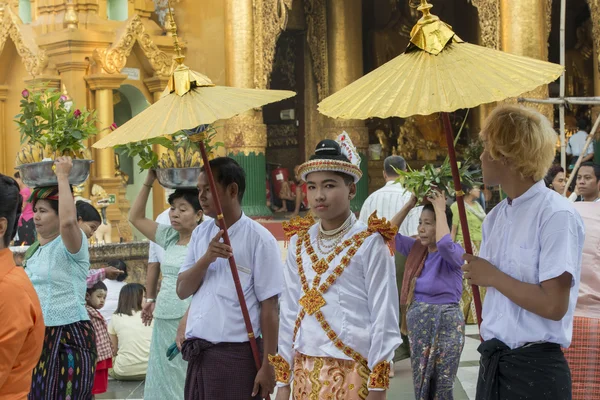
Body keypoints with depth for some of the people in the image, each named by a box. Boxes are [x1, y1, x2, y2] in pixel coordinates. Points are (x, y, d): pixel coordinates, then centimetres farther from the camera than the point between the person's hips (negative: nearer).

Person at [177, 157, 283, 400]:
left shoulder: (258, 238, -8)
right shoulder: (200, 234, 10)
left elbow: (268, 307, -9)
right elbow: (182, 291, 5)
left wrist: (268, 365, -11)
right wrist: (206, 259, -12)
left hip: (238, 353, -5)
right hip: (198, 353, 5)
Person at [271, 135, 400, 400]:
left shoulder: (369, 243, -7)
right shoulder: (299, 243, 7)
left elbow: (384, 318, -8)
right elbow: (289, 312, 9)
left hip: (352, 372, -4)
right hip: (305, 372, 4)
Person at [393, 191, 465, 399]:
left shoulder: (454, 252, -12)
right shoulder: (416, 249, 6)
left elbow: (444, 243, -34)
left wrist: (440, 210, -23)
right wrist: (409, 205, -3)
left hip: (445, 324, -6)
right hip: (417, 323, 6)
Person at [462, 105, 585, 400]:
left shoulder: (556, 215, -15)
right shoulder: (496, 216, 9)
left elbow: (554, 305, -21)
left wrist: (493, 277, -11)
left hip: (535, 369, -7)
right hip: (493, 363, 7)